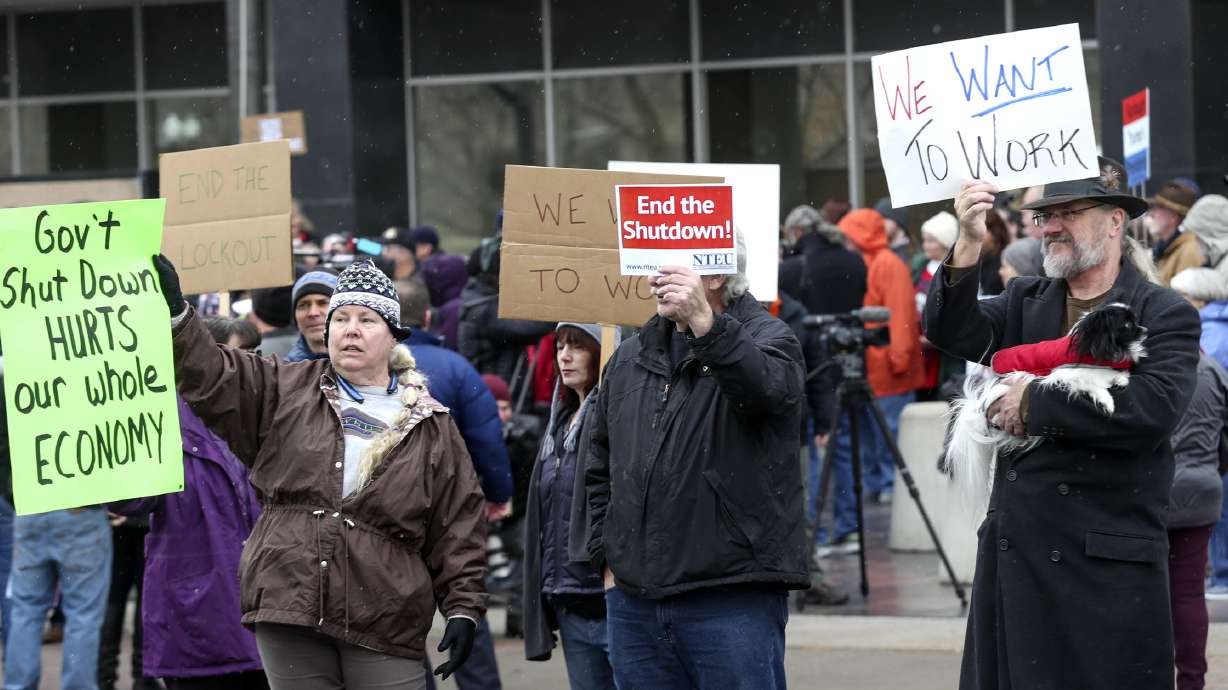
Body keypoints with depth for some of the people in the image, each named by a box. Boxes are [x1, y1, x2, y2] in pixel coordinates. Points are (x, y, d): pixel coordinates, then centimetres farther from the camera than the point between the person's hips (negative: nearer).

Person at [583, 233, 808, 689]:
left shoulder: (766, 339, -2)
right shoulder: (631, 358, 16)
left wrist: (706, 326, -42)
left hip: (733, 600, -6)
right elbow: (599, 465, 24)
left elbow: (768, 388, -28)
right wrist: (608, 558, 15)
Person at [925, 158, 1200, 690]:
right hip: (1013, 557, 5)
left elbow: (1155, 407, -20)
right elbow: (951, 333, -2)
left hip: (1108, 567, -5)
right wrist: (970, 245, -18)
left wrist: (1035, 403, -14)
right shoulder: (1025, 303, 14)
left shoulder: (1165, 315, -3)